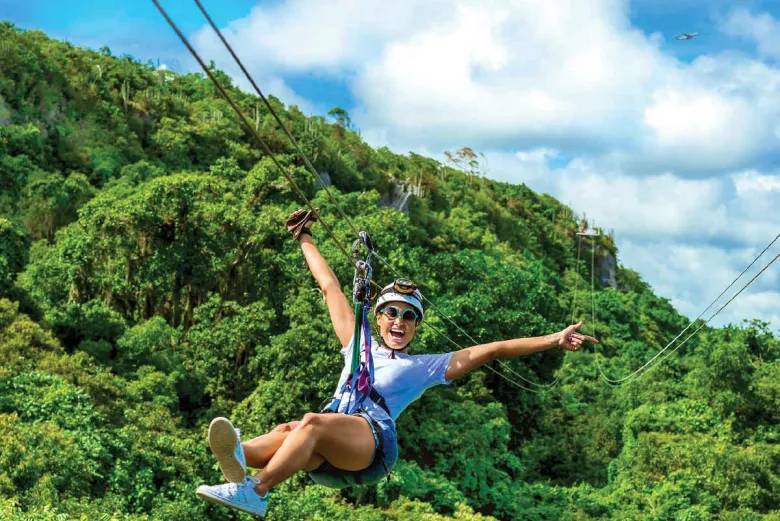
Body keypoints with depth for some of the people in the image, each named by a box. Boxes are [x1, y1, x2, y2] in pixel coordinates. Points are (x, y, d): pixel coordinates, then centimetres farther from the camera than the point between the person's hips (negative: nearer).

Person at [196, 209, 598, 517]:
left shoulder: (428, 367, 26)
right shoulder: (358, 346, 34)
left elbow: (493, 349, 19)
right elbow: (330, 288, 39)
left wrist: (552, 340, 13)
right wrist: (305, 239, 45)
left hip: (372, 439, -3)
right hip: (330, 460, 3)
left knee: (313, 422, -36)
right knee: (291, 431, -35)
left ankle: (255, 492, -56)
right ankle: (242, 457, -67)